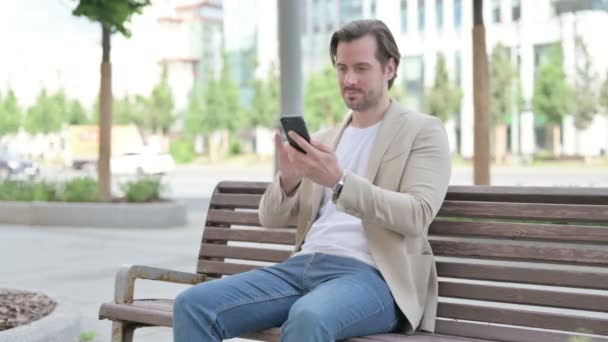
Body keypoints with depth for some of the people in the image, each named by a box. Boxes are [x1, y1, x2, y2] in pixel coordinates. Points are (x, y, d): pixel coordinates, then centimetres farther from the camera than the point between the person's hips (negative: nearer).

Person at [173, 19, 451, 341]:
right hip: (302, 266, 6)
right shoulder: (324, 140, 23)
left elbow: (416, 216, -11)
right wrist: (288, 179, -7)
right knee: (193, 305, -16)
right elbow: (270, 217, 16)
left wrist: (339, 181, -22)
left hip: (370, 275, -6)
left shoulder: (424, 131, 6)